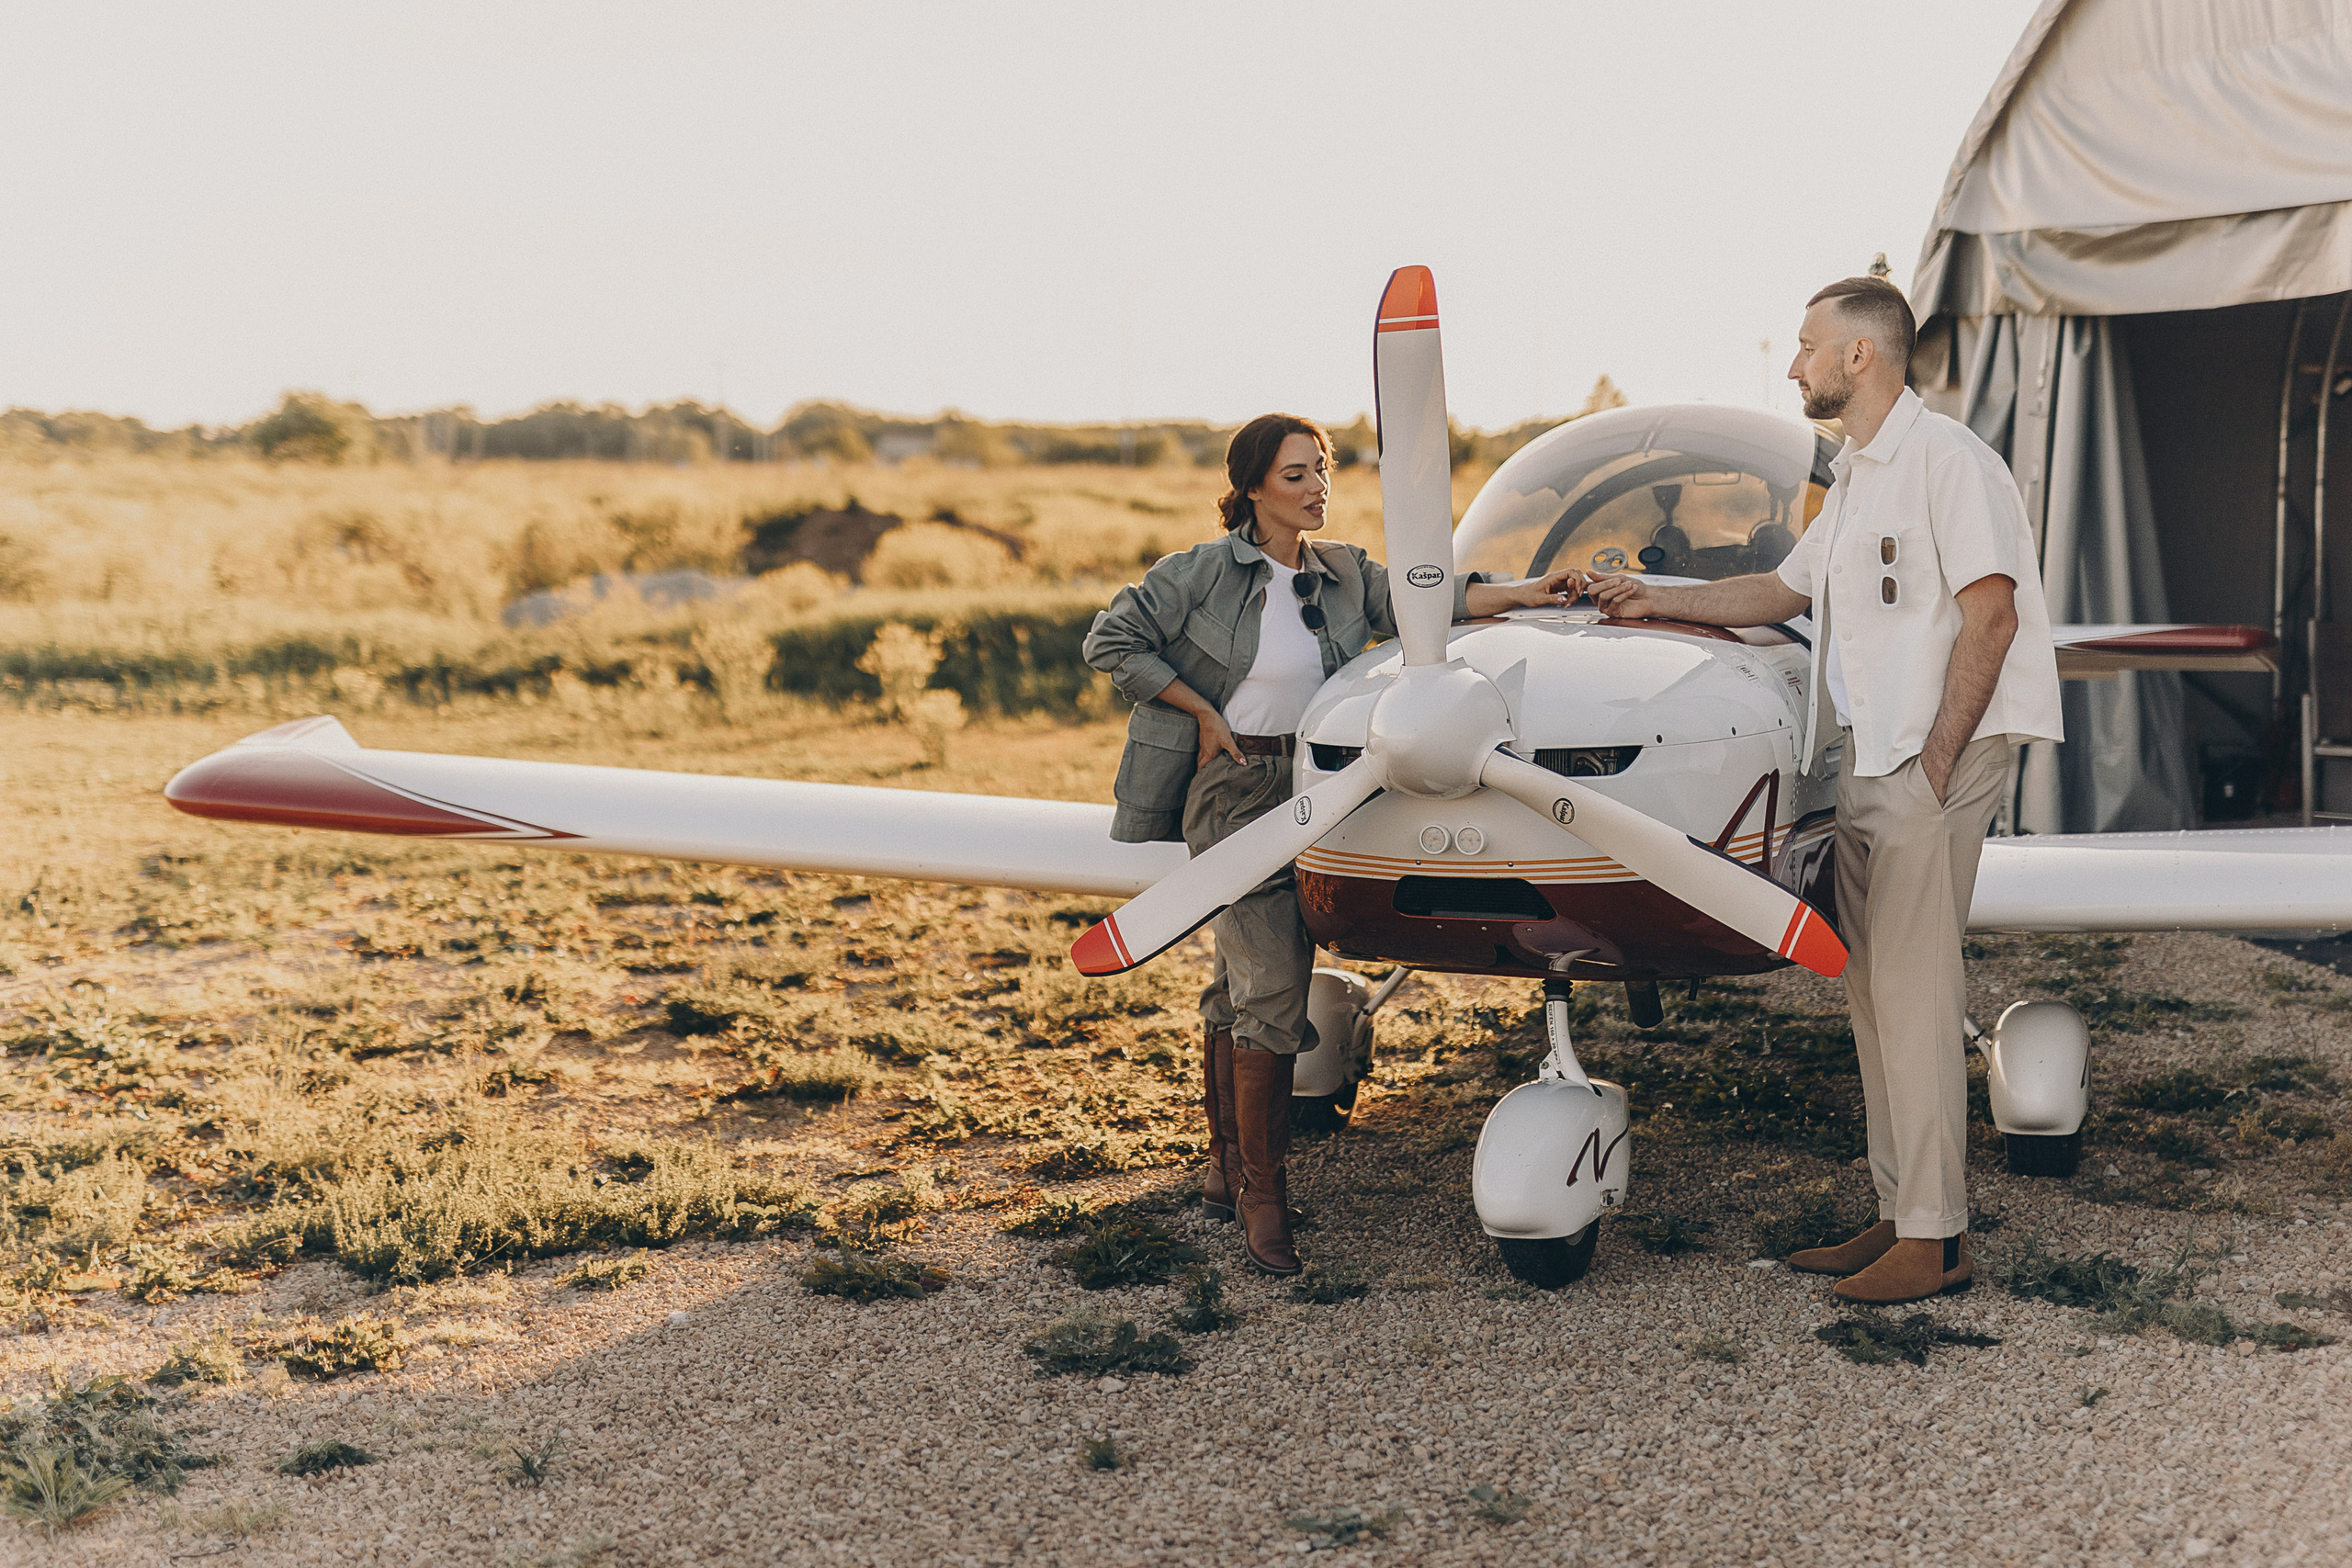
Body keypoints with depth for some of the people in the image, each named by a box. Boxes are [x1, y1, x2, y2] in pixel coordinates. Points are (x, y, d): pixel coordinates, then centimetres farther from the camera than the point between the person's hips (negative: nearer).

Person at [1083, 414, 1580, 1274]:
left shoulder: (1341, 572, 9)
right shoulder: (1206, 571, -6)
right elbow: (1112, 641, -3)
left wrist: (1528, 593, -11)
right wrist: (1204, 713, -6)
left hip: (1312, 786, 5)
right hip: (1237, 792, -5)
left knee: (1238, 988, 14)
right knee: (1272, 991, -11)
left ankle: (1226, 1168, 26)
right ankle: (1262, 1194, -2)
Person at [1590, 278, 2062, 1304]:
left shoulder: (1944, 456, -9)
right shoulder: (1855, 479, 22)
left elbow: (1990, 611, -16)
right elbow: (1788, 590, 35)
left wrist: (1937, 759, -18)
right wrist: (1661, 601, 33)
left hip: (1935, 753, -9)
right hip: (1866, 756, 9)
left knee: (1912, 986, -10)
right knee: (1872, 987, 8)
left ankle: (1936, 1239, -6)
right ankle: (1897, 1213, 15)